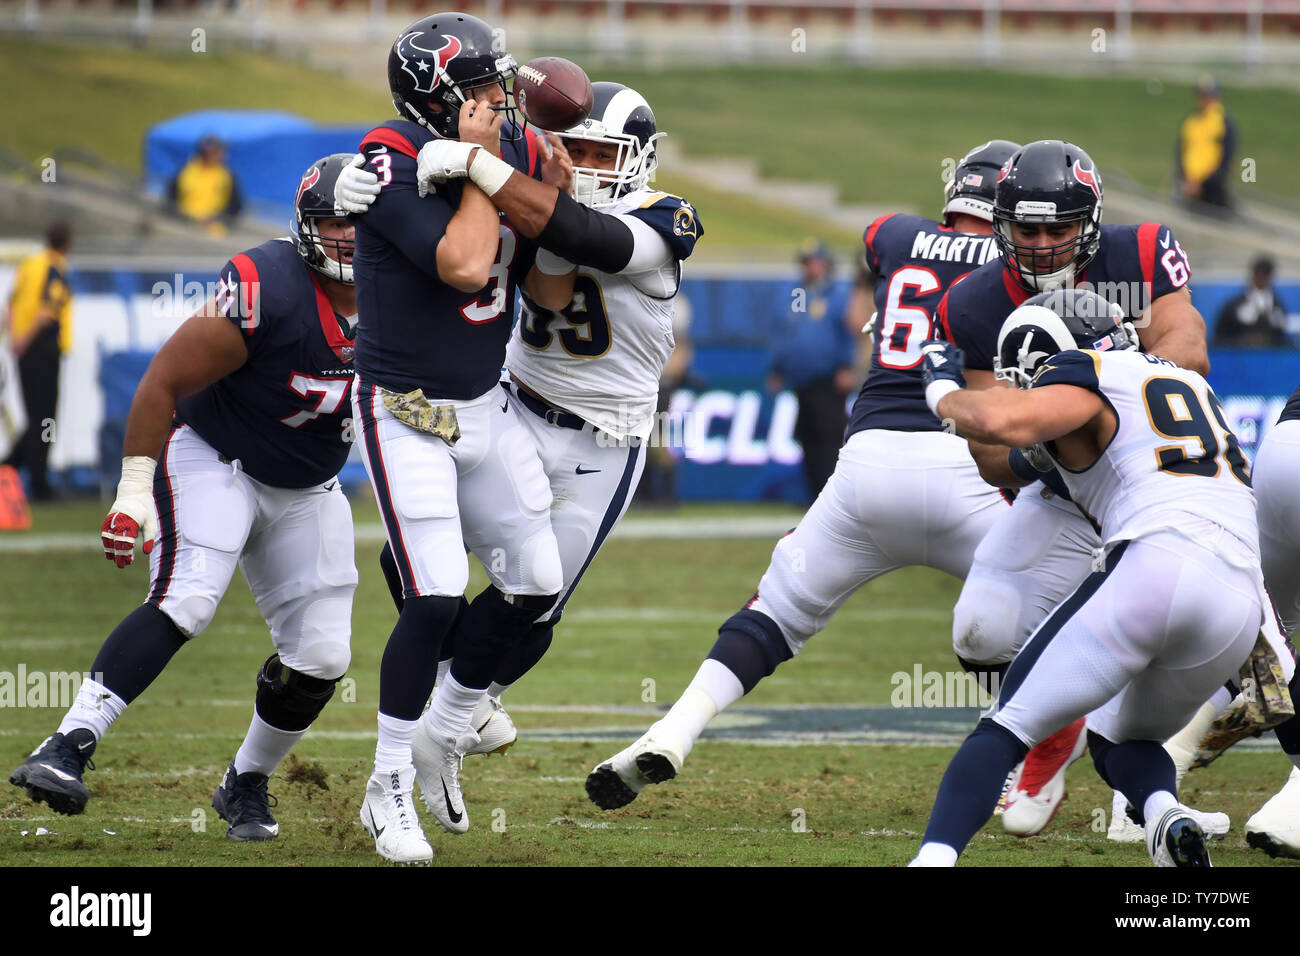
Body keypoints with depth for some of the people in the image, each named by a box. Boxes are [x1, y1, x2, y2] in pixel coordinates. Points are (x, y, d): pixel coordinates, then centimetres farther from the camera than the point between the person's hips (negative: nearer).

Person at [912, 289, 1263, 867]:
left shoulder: (1086, 374, 8)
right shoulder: (1187, 381, 31)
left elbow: (1008, 424, -11)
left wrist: (945, 392, 7)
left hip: (1155, 564, -7)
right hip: (1243, 600, 7)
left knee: (1006, 729, 0)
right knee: (1121, 739, 27)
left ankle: (934, 857, -20)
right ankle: (1165, 814, -6)